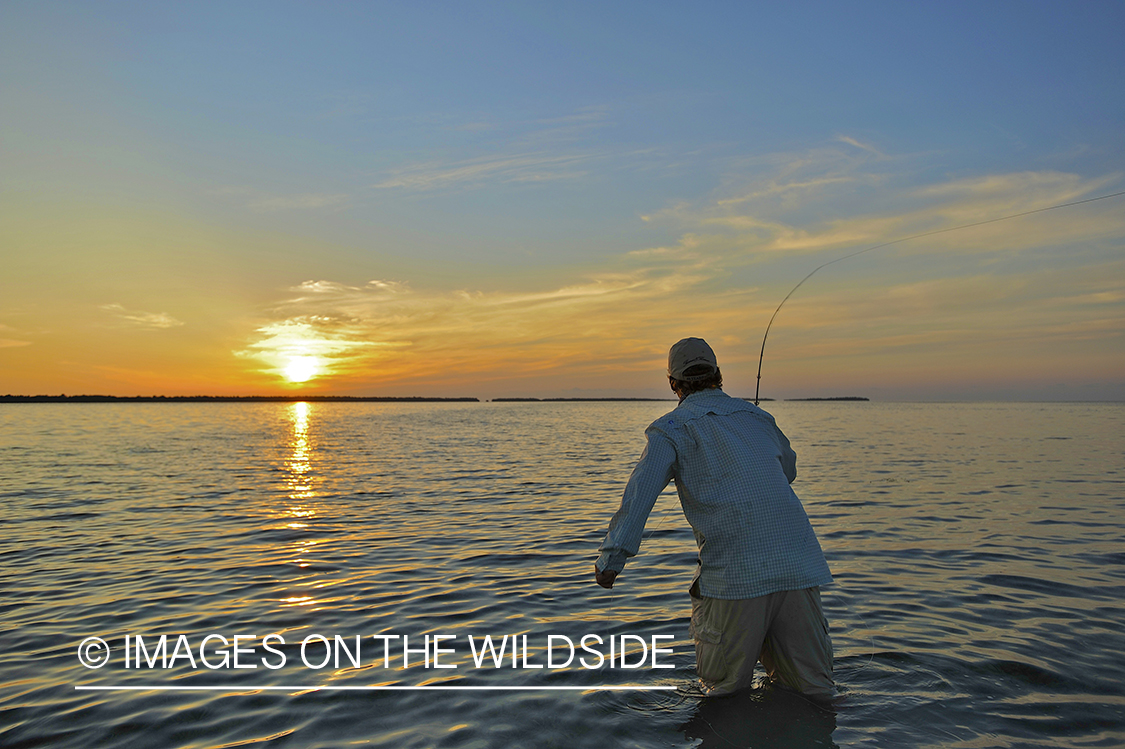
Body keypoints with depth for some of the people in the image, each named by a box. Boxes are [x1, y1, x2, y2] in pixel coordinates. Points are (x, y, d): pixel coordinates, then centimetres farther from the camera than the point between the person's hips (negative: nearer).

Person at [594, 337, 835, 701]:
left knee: (724, 688, 13)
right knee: (816, 691, 15)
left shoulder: (671, 428, 4)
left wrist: (611, 557, -15)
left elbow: (640, 492, -11)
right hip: (799, 566, 4)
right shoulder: (757, 416, 20)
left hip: (736, 572, -4)